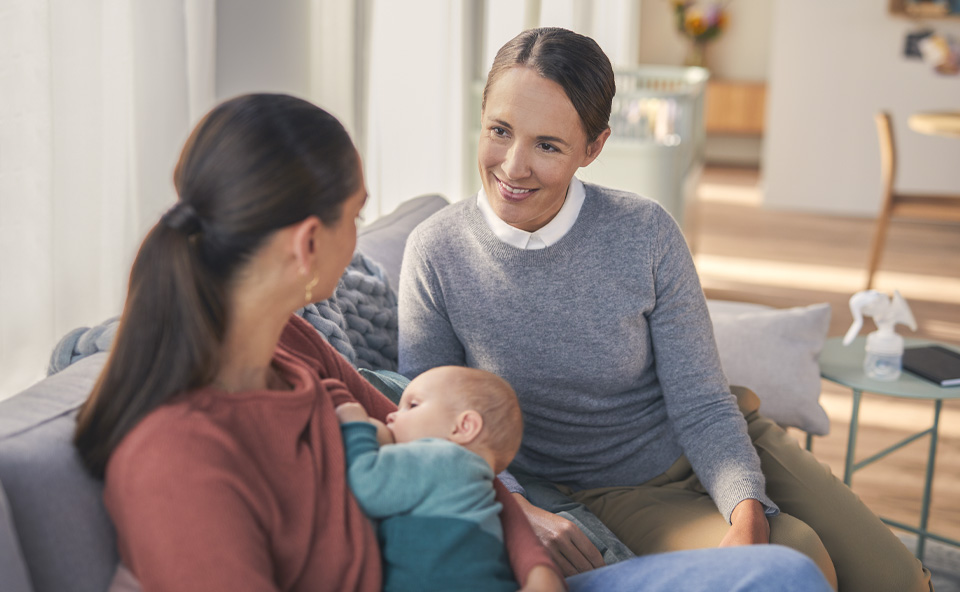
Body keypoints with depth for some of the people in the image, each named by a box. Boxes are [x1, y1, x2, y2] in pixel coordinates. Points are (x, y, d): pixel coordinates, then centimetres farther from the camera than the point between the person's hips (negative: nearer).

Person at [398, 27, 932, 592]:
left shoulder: (646, 233, -17)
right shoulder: (435, 253, -16)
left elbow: (704, 408, -11)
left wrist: (746, 511, -28)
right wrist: (512, 504, -26)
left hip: (718, 452, 2)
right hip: (615, 492, -1)